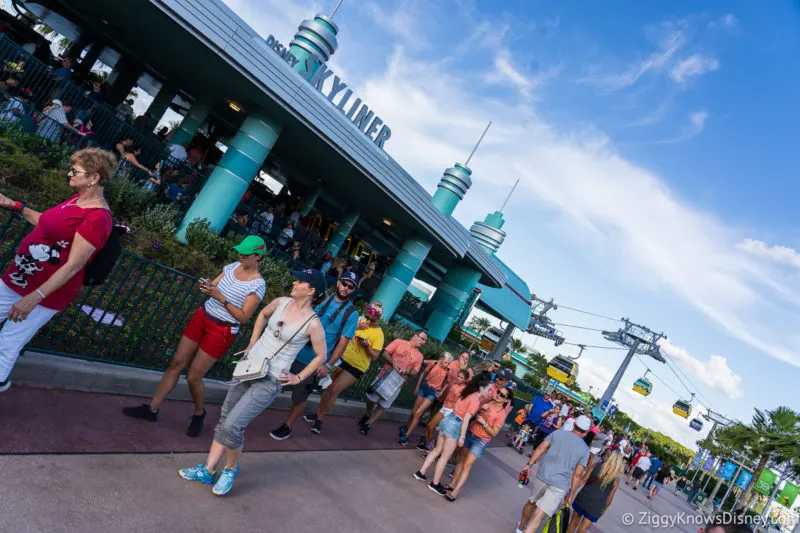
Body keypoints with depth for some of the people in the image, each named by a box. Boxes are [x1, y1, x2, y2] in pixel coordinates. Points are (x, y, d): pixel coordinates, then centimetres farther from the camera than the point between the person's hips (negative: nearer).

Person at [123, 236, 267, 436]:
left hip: (221, 331, -6)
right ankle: (151, 408, 21)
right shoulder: (232, 267, 1)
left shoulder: (258, 285, -17)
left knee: (193, 377, 0)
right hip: (202, 316, 6)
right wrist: (205, 286, -14)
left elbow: (244, 317, -20)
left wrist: (221, 298, -25)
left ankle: (199, 413, 27)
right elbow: (212, 287, 9)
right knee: (177, 364, 8)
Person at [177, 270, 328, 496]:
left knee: (232, 425, -13)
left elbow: (321, 355, -3)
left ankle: (231, 469, 14)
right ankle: (207, 470, 24)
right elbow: (262, 315, 20)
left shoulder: (313, 324, -16)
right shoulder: (281, 302, -1)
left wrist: (298, 378, -3)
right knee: (224, 421, 11)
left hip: (270, 380, -6)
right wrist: (252, 344, 14)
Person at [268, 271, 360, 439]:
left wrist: (328, 365, -16)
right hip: (297, 351, 4)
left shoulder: (351, 313, -8)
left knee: (299, 396, 6)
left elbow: (343, 342, -10)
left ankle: (287, 427, 27)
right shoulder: (323, 297, 3)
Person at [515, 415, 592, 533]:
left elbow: (541, 448, -1)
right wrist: (571, 494, 7)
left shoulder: (557, 433, 3)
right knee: (538, 515, -6)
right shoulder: (585, 450, 0)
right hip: (560, 485, -3)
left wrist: (529, 464, 6)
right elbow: (577, 474, -1)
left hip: (543, 476, 3)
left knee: (532, 502, 26)